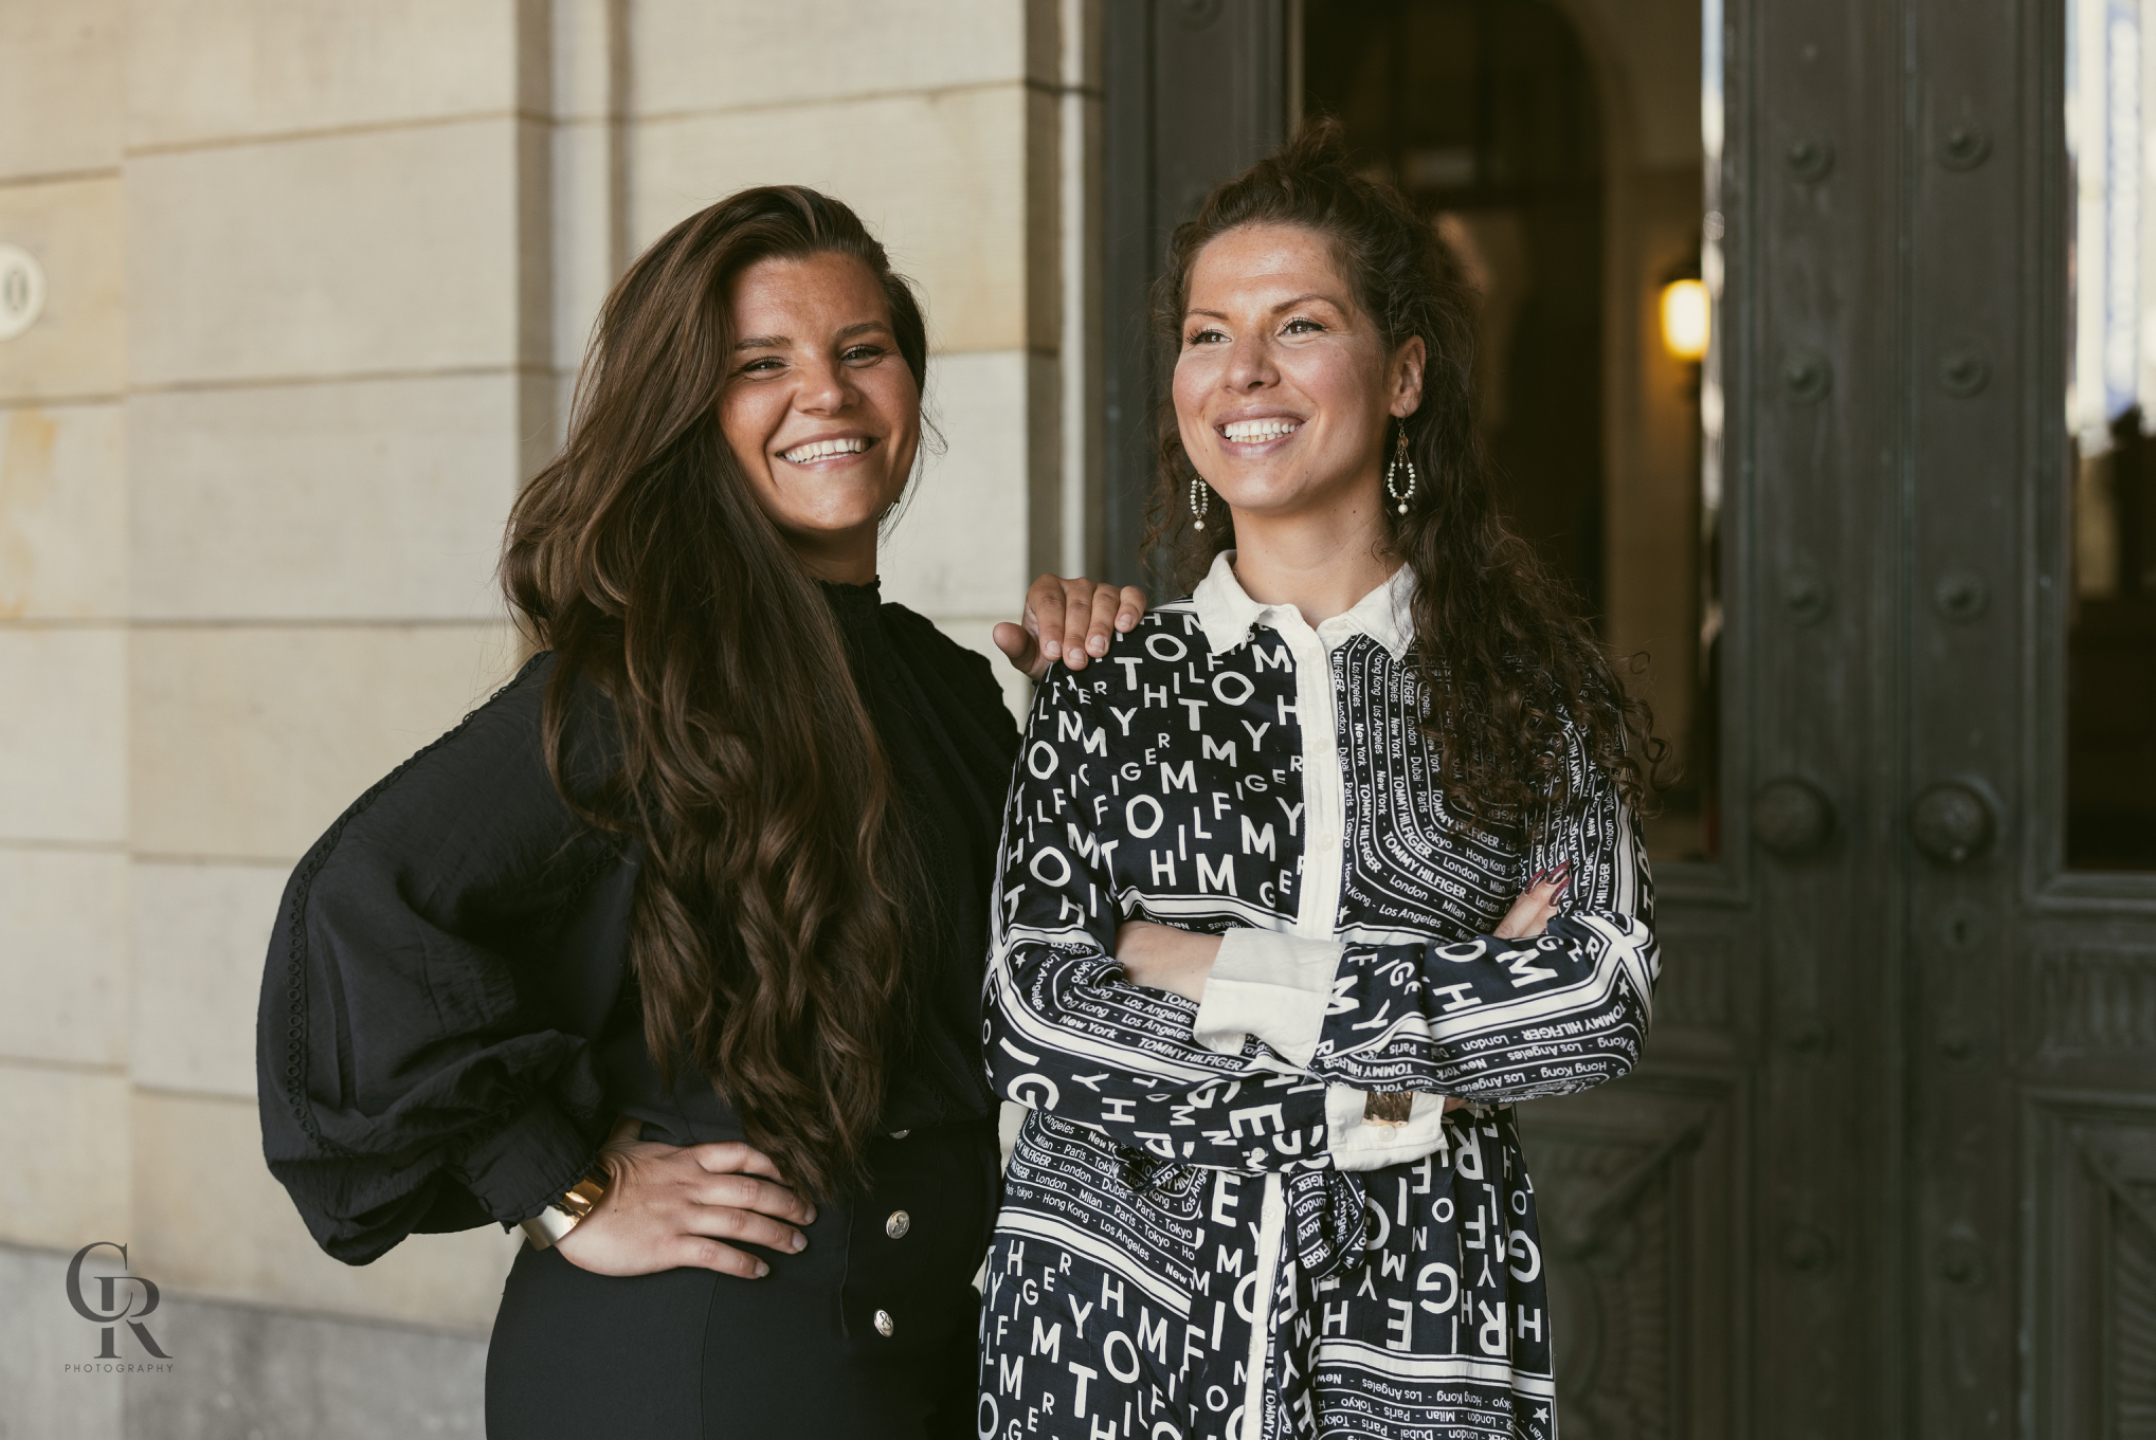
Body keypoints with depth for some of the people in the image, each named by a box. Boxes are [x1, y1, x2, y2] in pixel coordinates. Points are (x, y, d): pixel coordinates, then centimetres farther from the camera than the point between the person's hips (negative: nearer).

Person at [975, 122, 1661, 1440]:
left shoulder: (1533, 684, 1)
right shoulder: (1107, 687, 2)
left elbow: (1601, 1005, -10)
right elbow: (1035, 1029, -7)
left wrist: (1223, 974, -11)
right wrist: (1375, 1093, -12)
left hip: (1414, 1330, 0)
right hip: (1120, 1323, 0)